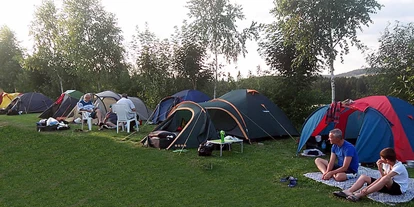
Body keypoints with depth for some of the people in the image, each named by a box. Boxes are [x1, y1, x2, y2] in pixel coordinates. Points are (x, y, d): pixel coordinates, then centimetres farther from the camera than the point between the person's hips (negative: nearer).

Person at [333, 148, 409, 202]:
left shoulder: (399, 167, -23)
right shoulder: (387, 164, 2)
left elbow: (385, 178, -33)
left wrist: (367, 188, -37)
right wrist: (380, 168, -18)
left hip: (399, 188, -8)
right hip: (389, 186, 8)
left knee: (385, 179, -40)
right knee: (363, 177, -6)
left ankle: (360, 195, -45)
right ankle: (348, 192, -27)